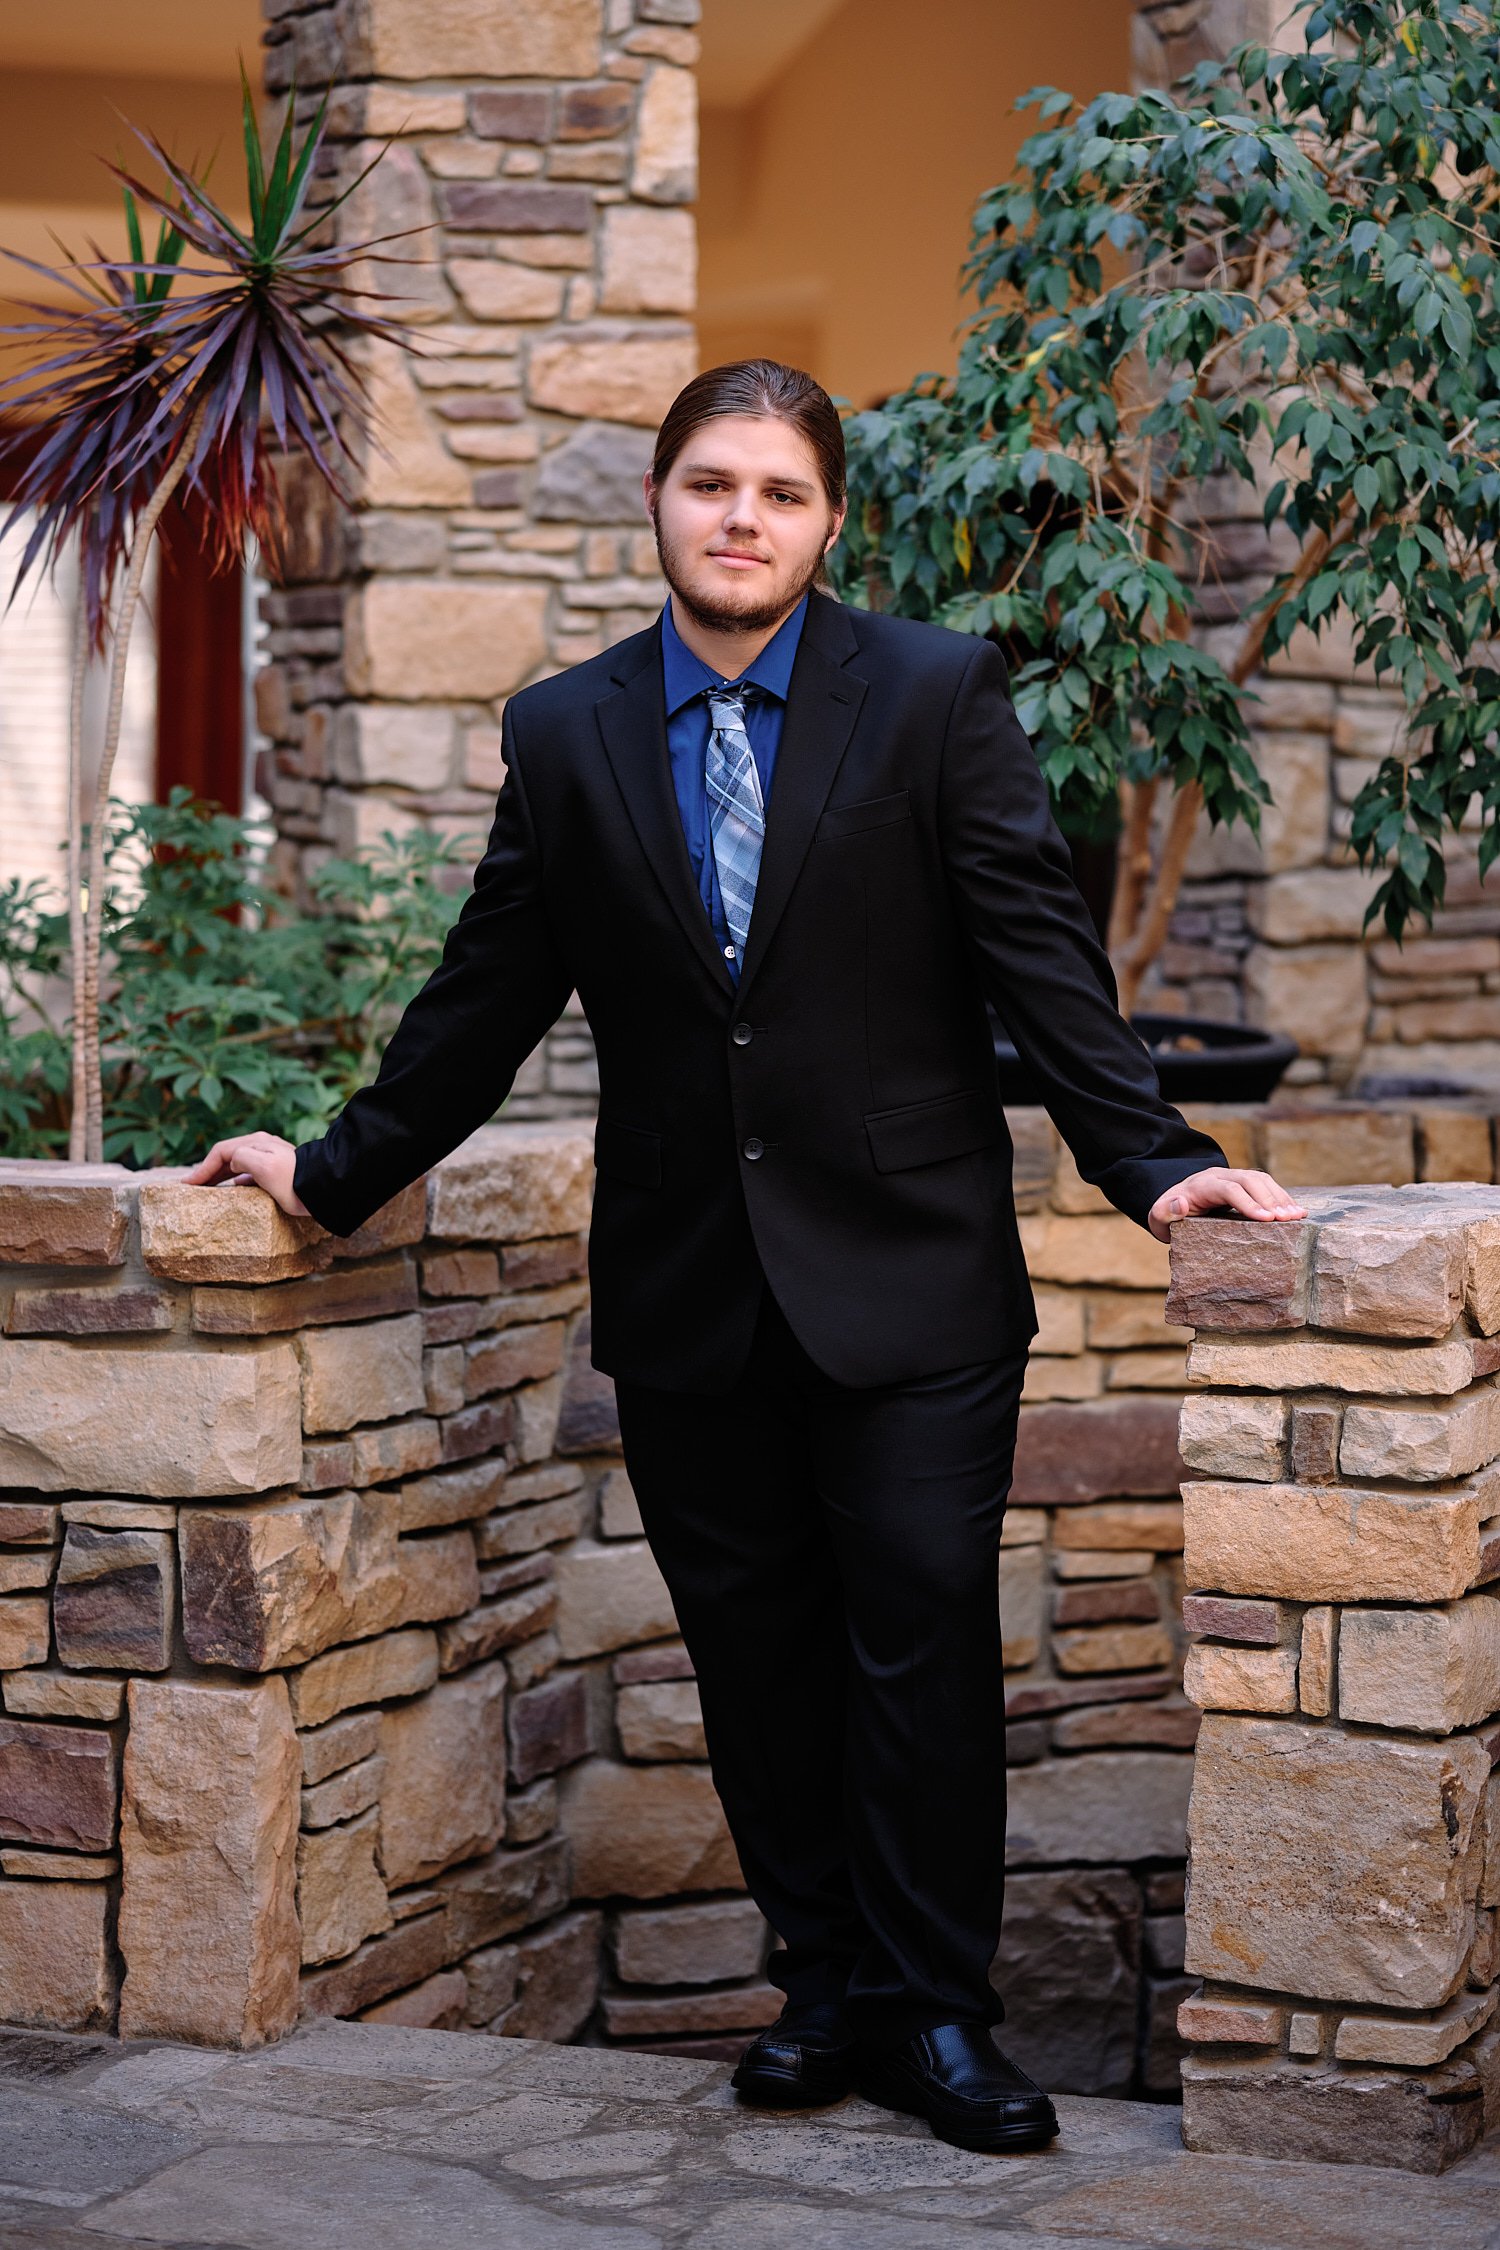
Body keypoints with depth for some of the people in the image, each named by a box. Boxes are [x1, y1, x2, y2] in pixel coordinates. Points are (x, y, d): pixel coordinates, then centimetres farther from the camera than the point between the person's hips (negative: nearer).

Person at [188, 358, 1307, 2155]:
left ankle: (933, 2008, 13)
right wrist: (338, 1170, 15)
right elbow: (486, 996, 13)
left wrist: (1151, 1160, -10)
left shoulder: (935, 694, -1)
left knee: (923, 1643, 0)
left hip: (905, 1273, -2)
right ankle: (823, 1984, 22)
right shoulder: (563, 731, 6)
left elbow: (1039, 948, -3)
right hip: (685, 1286, 3)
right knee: (753, 1650, 9)